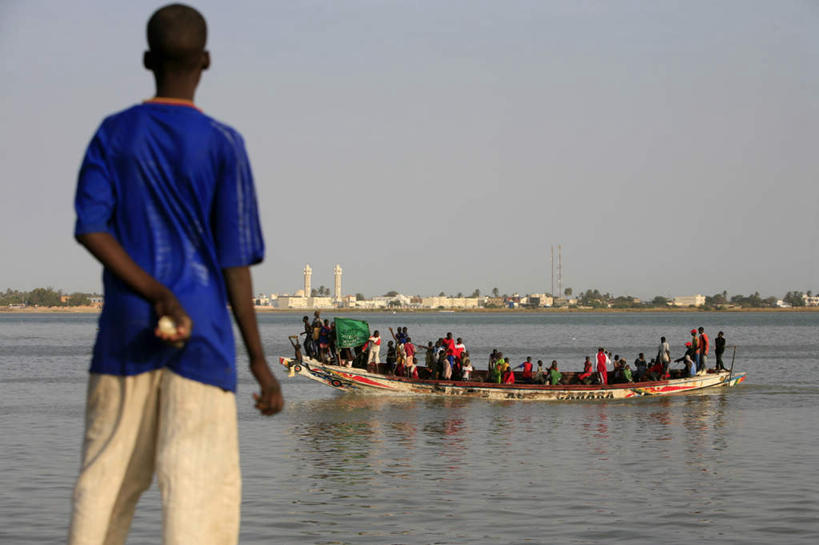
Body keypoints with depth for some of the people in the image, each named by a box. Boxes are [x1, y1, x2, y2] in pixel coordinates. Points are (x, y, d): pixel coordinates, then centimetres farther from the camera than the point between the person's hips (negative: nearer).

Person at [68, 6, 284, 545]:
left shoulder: (113, 134, 5)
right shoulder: (223, 144, -4)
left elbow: (90, 227, -8)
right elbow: (235, 258, -6)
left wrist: (155, 293, -13)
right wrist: (259, 359, -3)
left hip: (126, 326, 3)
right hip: (202, 330, -3)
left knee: (108, 473, 8)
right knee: (202, 480, -4)